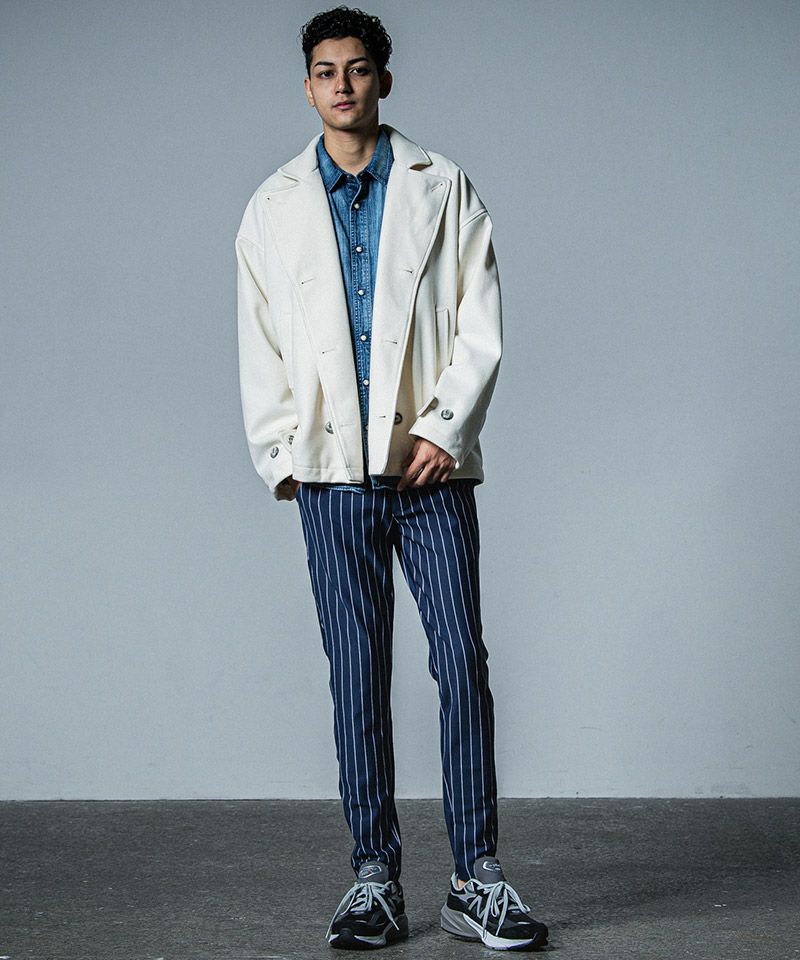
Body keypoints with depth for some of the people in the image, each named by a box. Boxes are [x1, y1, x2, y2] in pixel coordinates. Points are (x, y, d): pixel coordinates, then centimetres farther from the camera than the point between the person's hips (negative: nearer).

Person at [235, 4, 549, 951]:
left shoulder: (442, 188, 7)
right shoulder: (274, 207, 12)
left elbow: (480, 325, 2)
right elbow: (260, 346, 12)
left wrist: (444, 427, -8)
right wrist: (280, 454, 3)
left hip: (430, 467, -1)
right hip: (332, 477, 1)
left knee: (463, 663, -6)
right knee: (357, 678, 2)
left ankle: (475, 879, -1)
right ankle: (374, 878, 8)